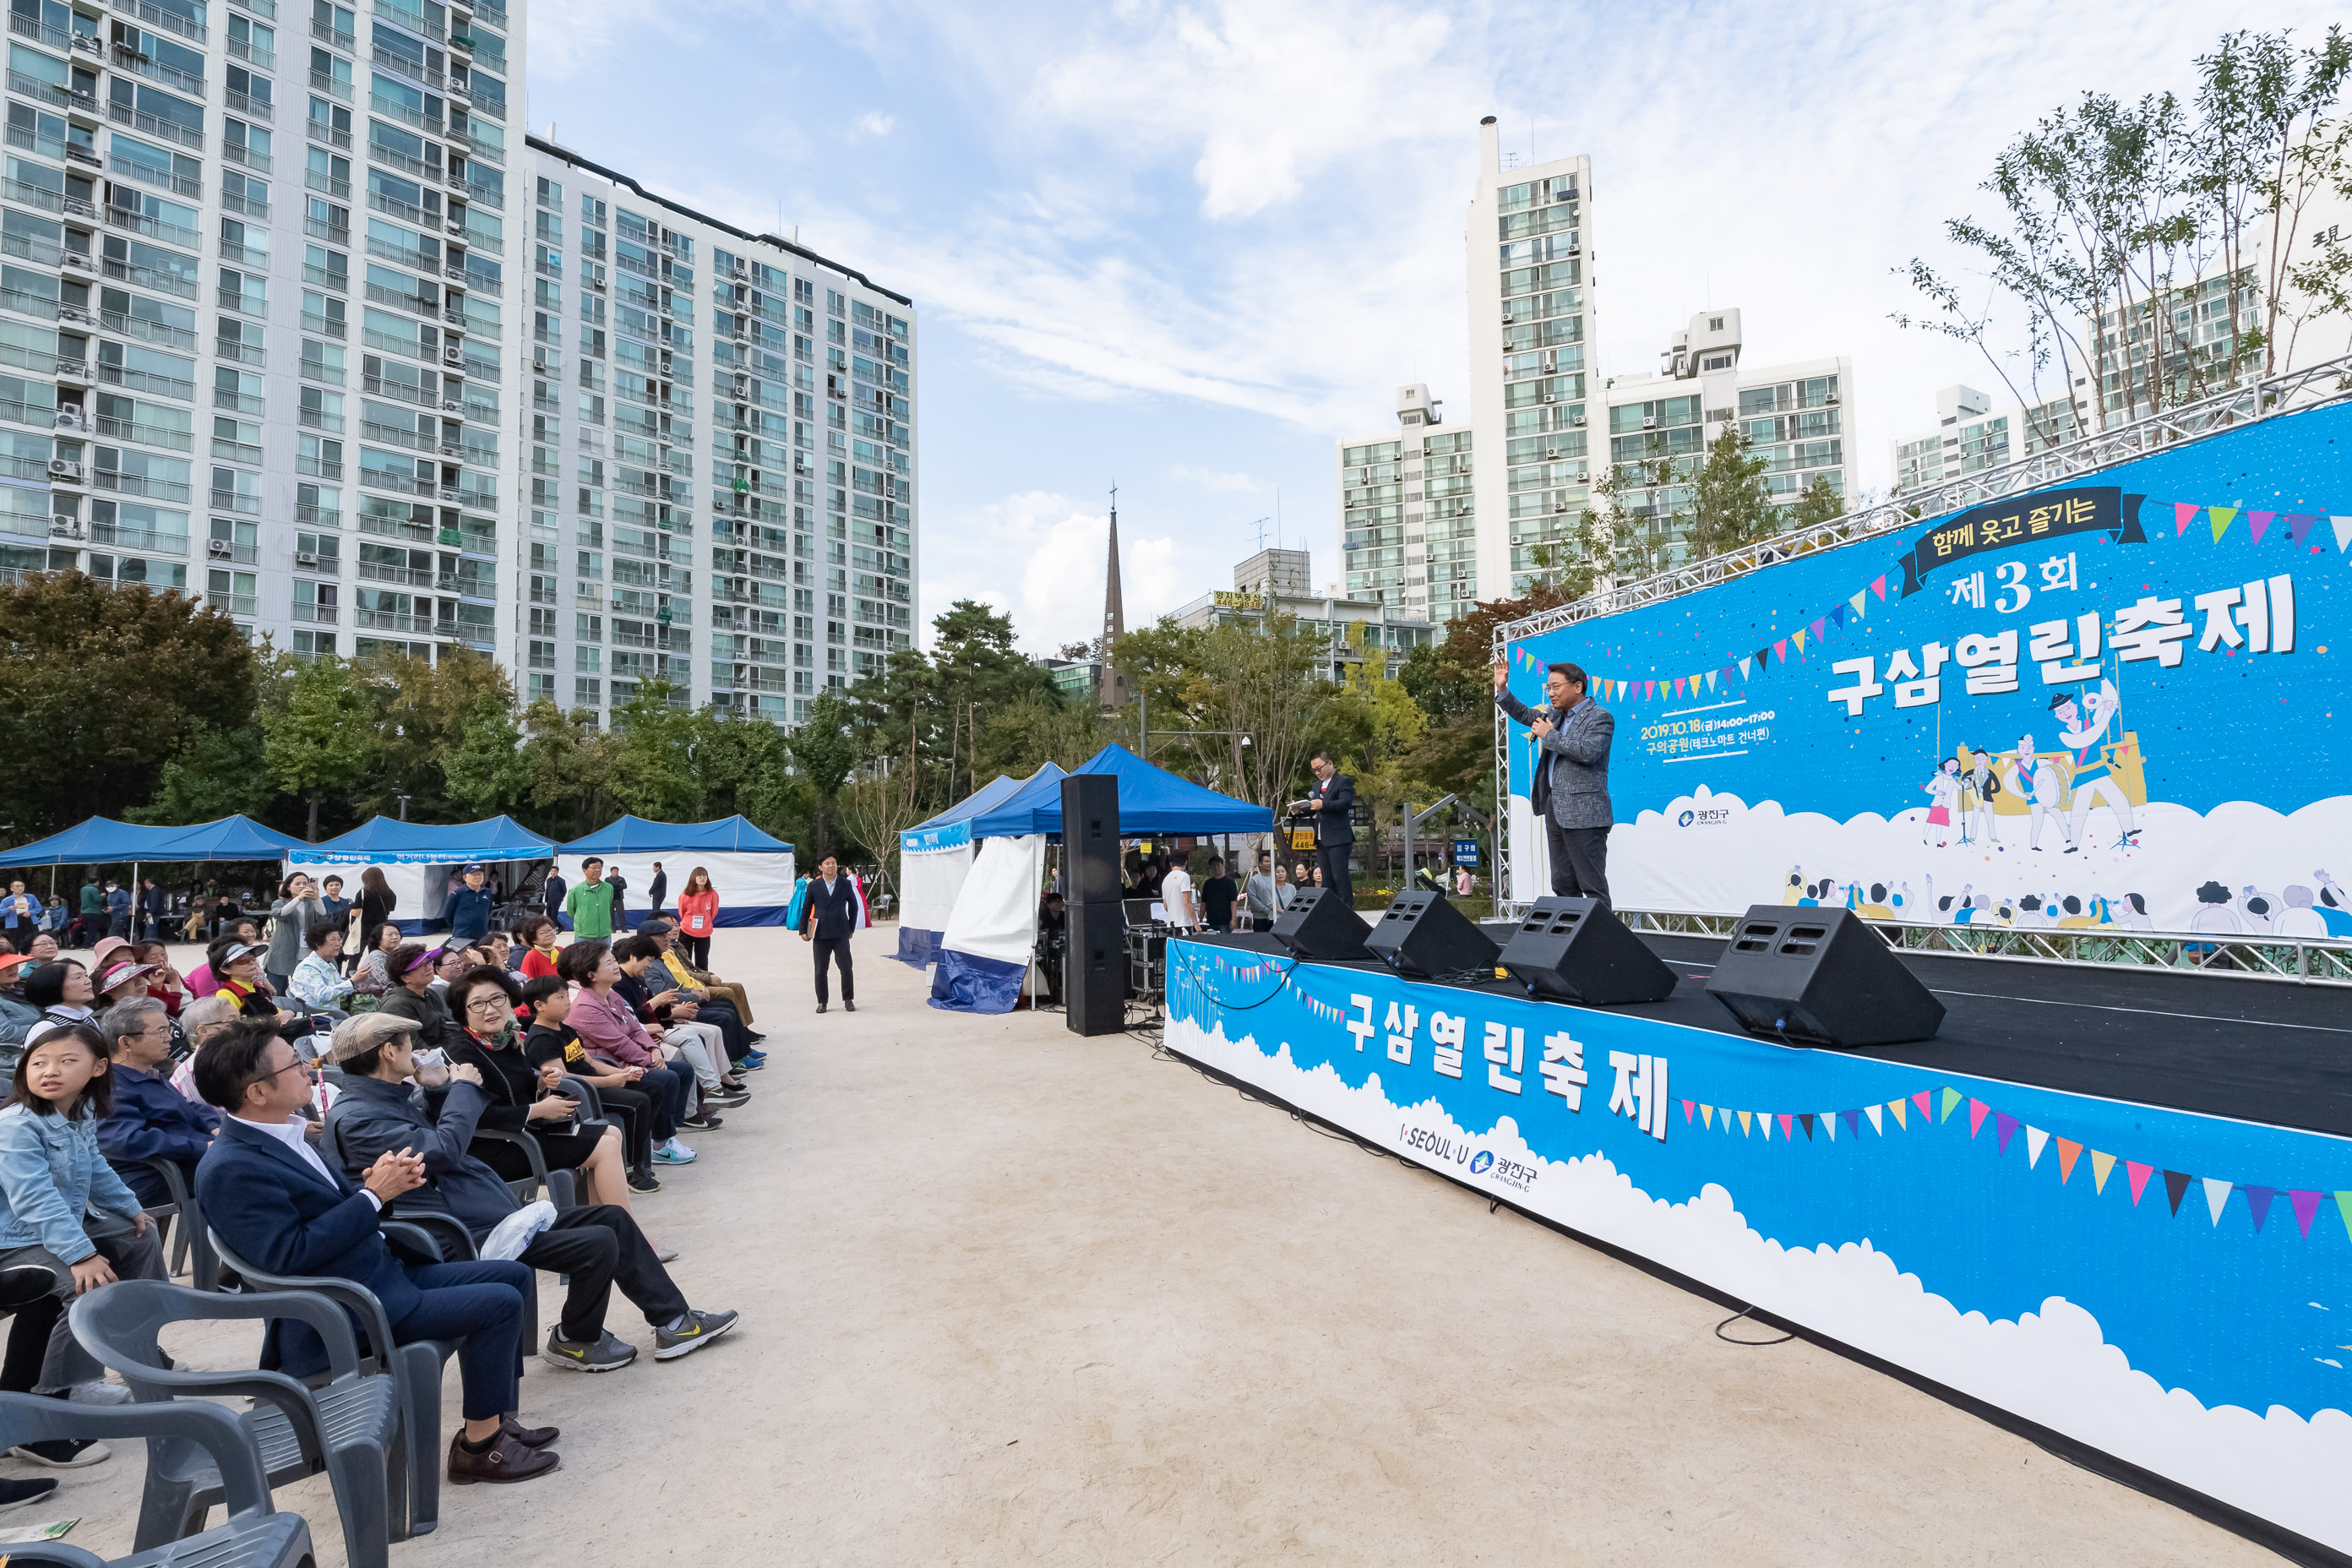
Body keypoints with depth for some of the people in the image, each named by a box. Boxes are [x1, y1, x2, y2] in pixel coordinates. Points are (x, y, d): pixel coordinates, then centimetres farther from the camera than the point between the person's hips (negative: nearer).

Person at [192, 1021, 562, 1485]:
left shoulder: (285, 1135, 10)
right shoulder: (231, 1168, -19)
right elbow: (288, 1254, -25)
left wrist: (376, 1184, -5)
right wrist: (373, 1194, -21)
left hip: (383, 1276, 10)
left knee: (515, 1276, 9)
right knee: (499, 1303, -18)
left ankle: (496, 1416, 17)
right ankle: (479, 1446, -2)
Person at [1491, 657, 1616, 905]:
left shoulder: (1600, 717, -7)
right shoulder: (1556, 715, 17)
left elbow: (1587, 752, -23)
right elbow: (1526, 715, 30)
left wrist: (1549, 735, -13)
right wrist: (1502, 689, 17)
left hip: (1583, 812, -9)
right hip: (1555, 808, 9)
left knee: (1592, 884, -7)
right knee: (1563, 884, 11)